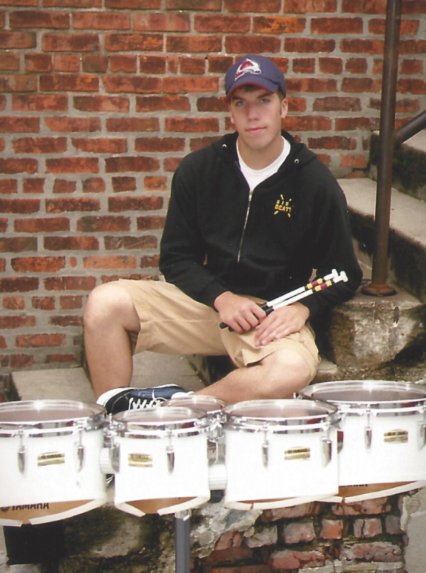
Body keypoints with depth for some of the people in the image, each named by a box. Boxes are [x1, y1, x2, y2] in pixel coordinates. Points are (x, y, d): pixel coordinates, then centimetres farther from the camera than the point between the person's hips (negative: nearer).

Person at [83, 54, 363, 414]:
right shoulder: (199, 169, 2)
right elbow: (176, 257, 5)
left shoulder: (315, 183, -3)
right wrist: (221, 297, -13)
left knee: (292, 370, -37)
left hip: (276, 315, -2)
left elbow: (344, 277, 4)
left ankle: (174, 405, -21)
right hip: (207, 300, 2)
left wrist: (302, 308, -16)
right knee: (105, 303, -19)